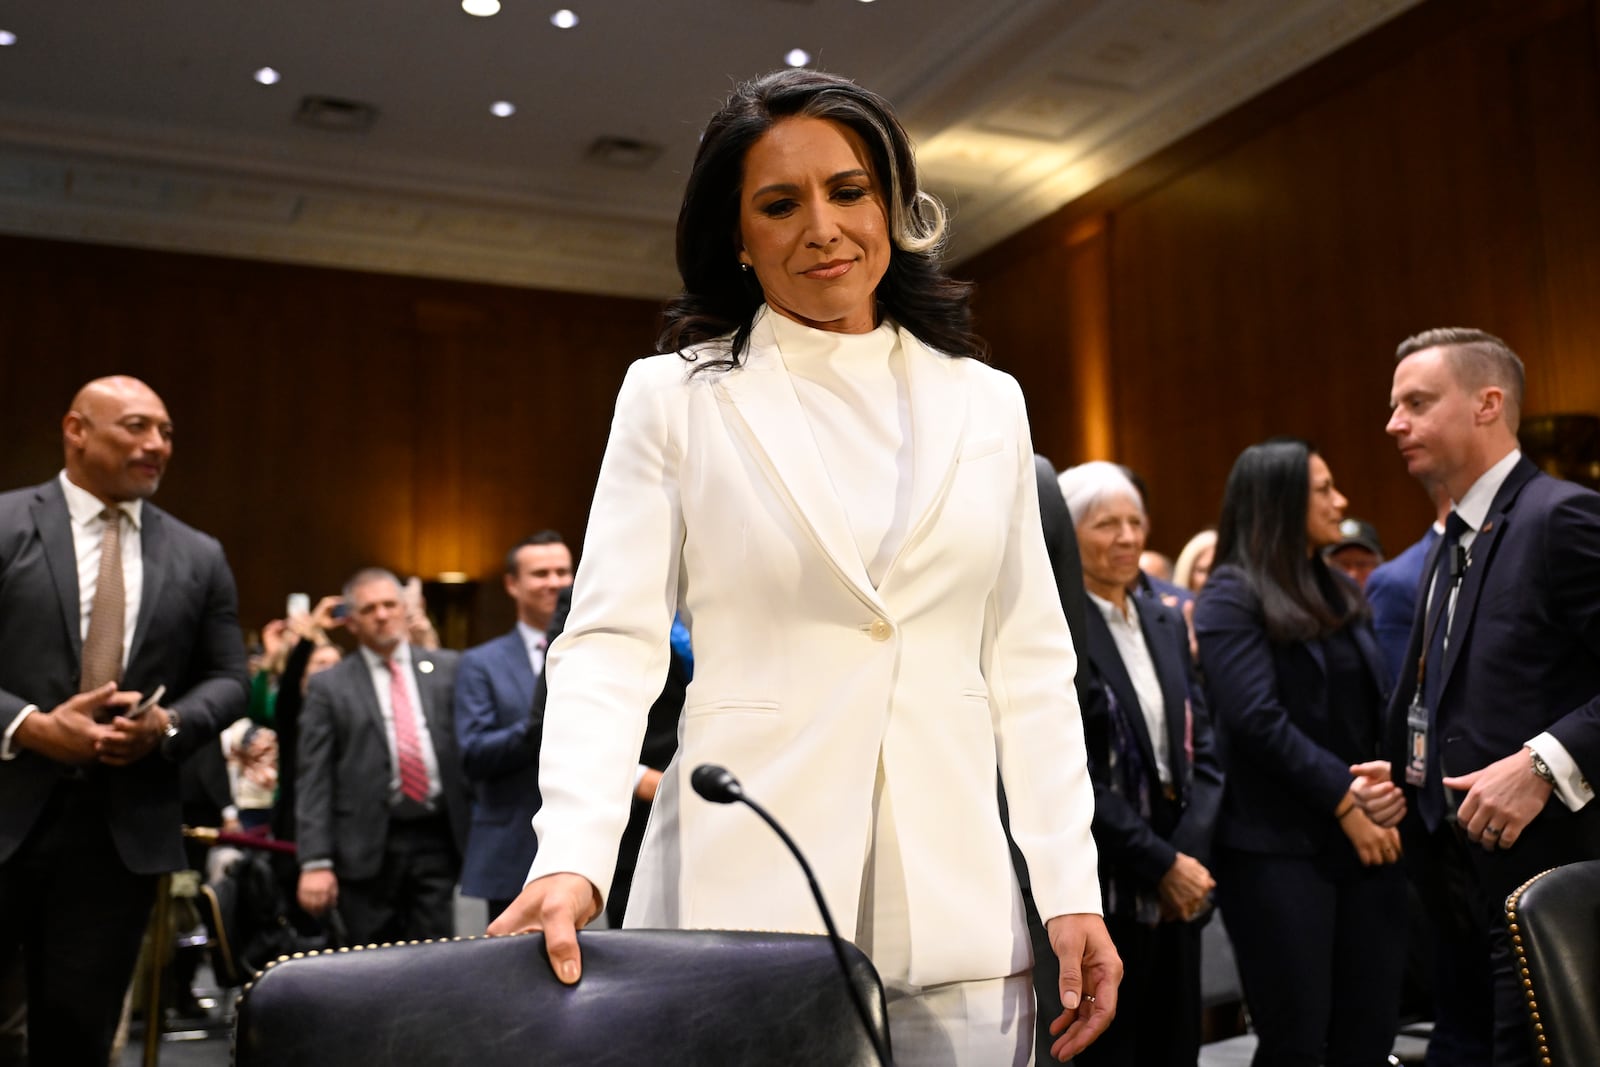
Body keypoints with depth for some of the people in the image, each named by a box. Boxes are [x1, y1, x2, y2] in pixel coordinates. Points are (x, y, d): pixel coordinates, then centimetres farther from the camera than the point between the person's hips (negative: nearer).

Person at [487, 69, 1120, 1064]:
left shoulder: (986, 403, 10)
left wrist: (1071, 886, 2)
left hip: (953, 900, 3)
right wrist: (573, 858, -20)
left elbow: (1030, 658, 9)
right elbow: (612, 642, -5)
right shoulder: (673, 397, 2)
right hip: (743, 894, -2)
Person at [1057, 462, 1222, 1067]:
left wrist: (1191, 854, -6)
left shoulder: (1167, 624, 12)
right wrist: (1161, 863, -13)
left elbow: (1202, 750, 9)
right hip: (1102, 891, -6)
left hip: (1176, 890, 7)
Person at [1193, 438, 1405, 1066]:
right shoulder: (1233, 596, -6)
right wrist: (1344, 799, -15)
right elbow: (1258, 720, -16)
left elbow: (1375, 703, 15)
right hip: (1281, 848, -6)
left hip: (1365, 838, 7)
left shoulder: (1340, 591, 16)